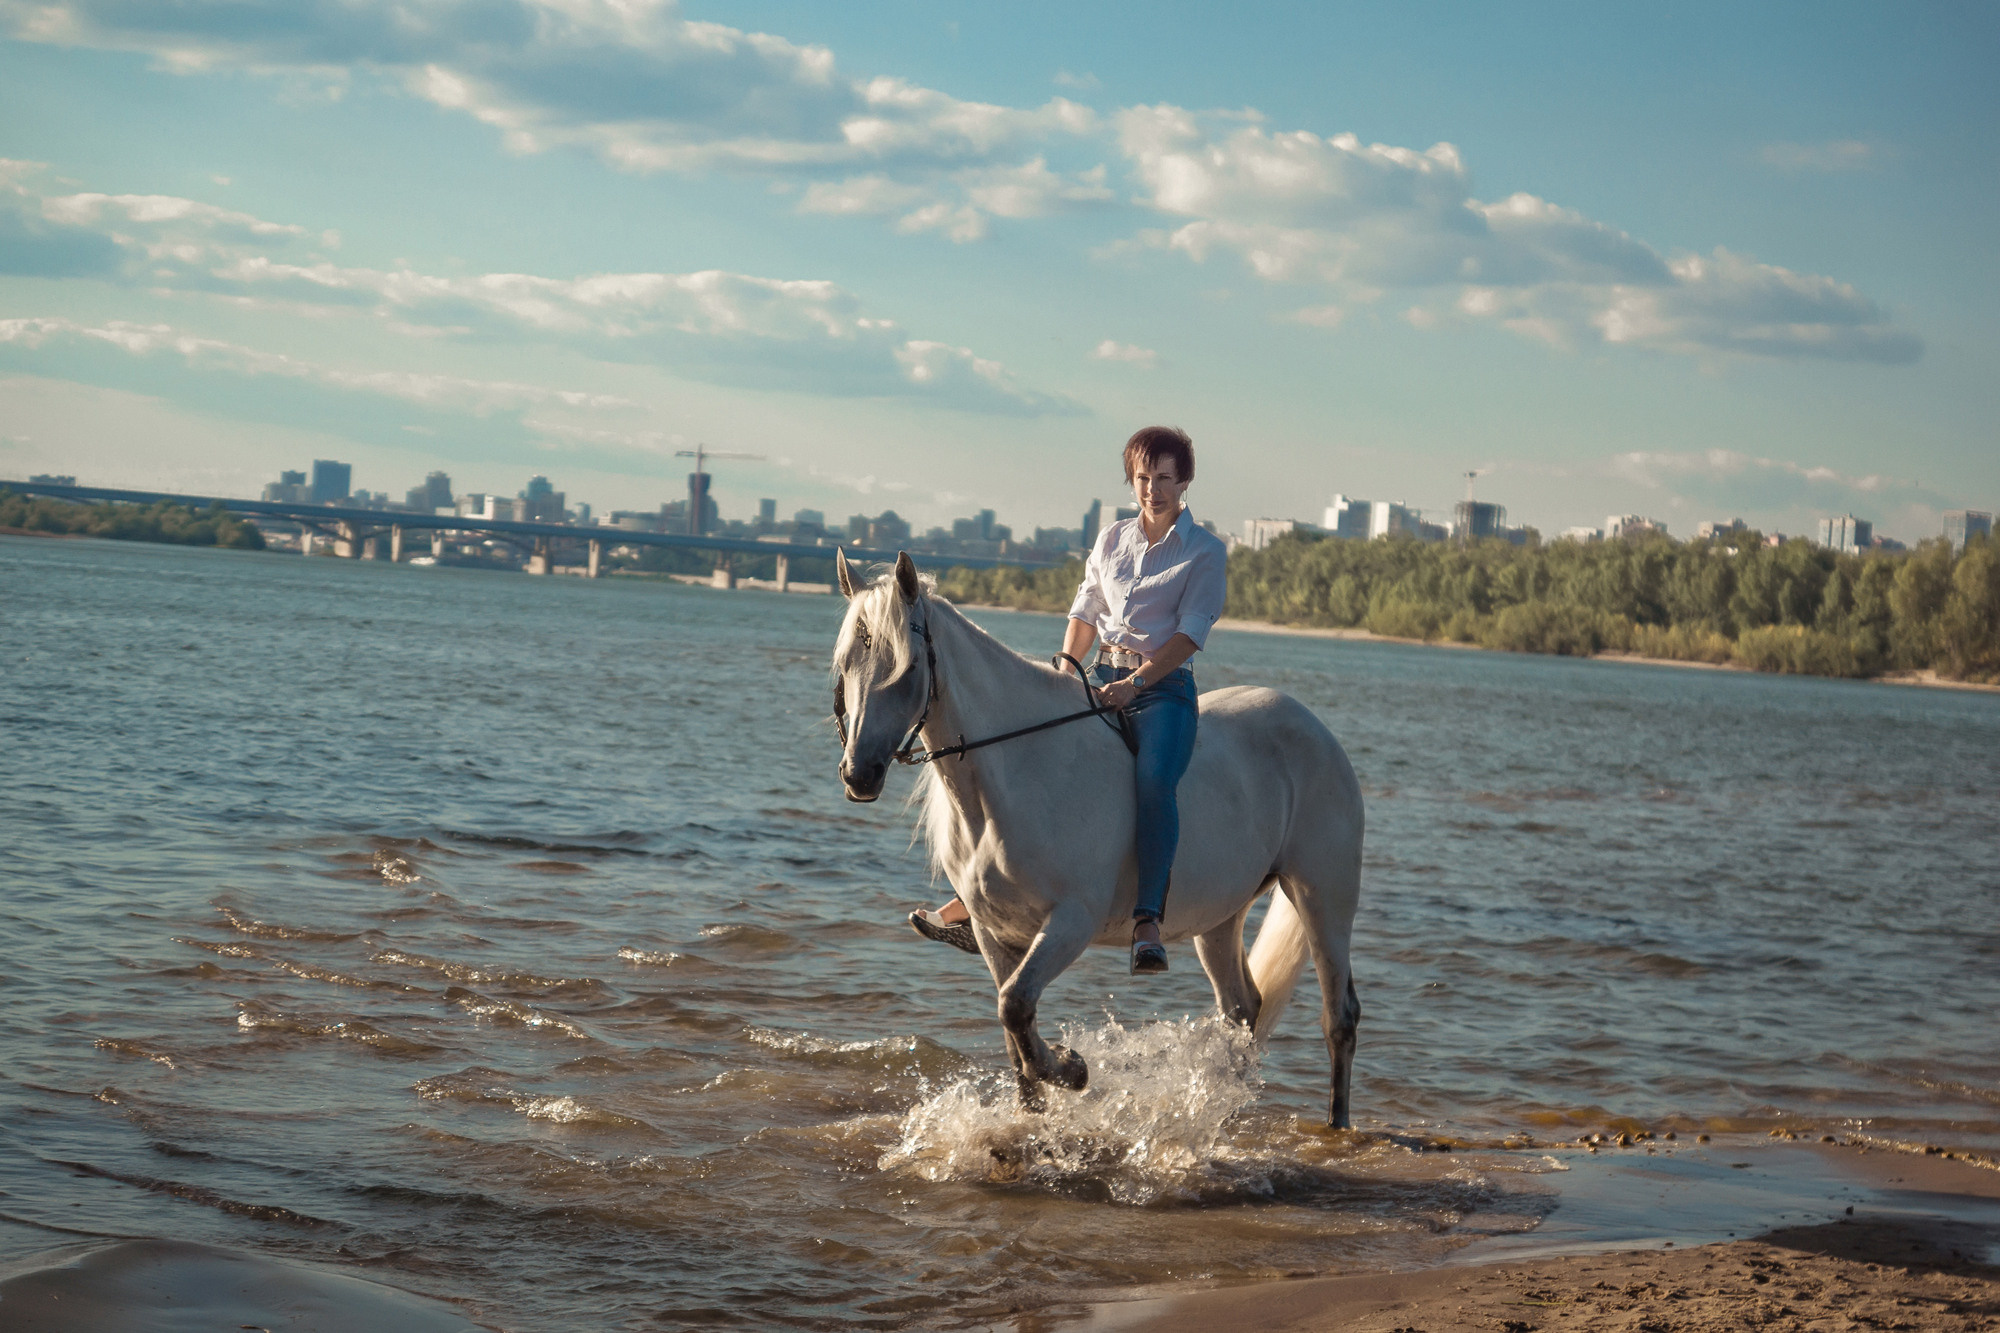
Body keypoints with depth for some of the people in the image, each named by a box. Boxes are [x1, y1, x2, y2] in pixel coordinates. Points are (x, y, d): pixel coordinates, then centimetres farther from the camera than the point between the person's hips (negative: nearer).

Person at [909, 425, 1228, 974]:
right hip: (1102, 680, 6)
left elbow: (1190, 632, -9)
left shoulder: (1205, 551, 0)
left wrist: (1134, 683, -19)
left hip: (1164, 686, -5)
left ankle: (1148, 921, -37)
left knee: (1153, 779, -33)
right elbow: (1085, 613, 19)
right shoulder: (1111, 541, 15)